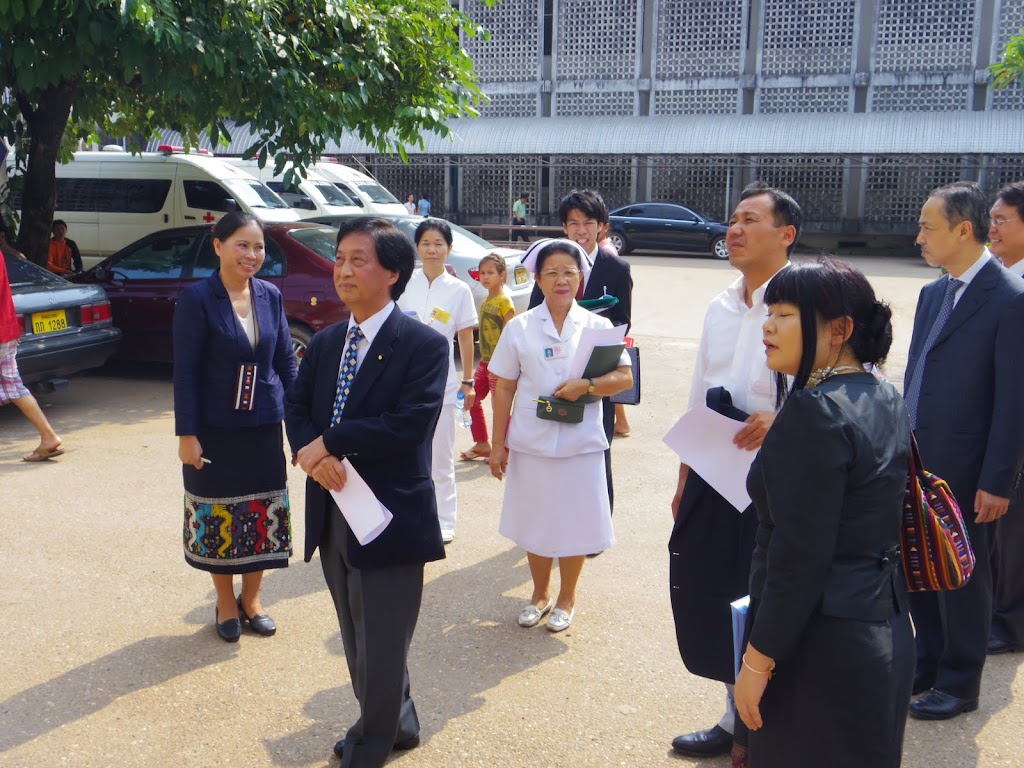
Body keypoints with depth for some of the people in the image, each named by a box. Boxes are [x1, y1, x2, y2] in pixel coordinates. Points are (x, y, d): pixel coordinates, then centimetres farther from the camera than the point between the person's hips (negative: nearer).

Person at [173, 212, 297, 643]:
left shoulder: (270, 296, 2)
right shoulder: (197, 298, -10)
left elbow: (286, 361, 8)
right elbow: (185, 371, -10)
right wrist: (187, 433, -13)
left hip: (265, 428, 4)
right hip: (215, 429, -4)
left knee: (264, 515, 10)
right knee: (218, 517, 8)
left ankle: (251, 599, 30)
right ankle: (226, 604, 28)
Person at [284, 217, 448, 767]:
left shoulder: (425, 345, -12)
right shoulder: (324, 344, 9)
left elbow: (411, 424, -23)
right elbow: (298, 408, 6)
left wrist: (330, 442, -18)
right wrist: (312, 454, -16)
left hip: (390, 515, -6)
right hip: (332, 510, 7)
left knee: (382, 646, 5)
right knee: (358, 641, 20)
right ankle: (396, 724, 42)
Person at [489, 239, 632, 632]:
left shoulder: (598, 326, 1)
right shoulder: (519, 327, 1)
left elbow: (625, 377, -2)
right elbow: (503, 388, 3)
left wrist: (586, 385, -19)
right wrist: (498, 444, 1)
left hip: (580, 442, 0)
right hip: (530, 441, 1)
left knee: (574, 522, 8)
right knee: (535, 521, 12)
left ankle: (566, 599, 29)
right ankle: (540, 594, 35)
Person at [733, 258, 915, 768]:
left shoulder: (816, 411, -22)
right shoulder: (887, 400, 6)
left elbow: (800, 558, -24)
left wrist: (757, 662, -17)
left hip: (820, 646, -9)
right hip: (886, 630, 9)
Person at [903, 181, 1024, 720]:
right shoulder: (933, 293, 10)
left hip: (963, 473, -7)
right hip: (916, 463, 7)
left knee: (961, 577, 8)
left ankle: (960, 683, 25)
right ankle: (930, 661, 34)